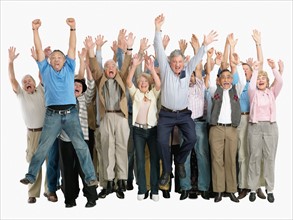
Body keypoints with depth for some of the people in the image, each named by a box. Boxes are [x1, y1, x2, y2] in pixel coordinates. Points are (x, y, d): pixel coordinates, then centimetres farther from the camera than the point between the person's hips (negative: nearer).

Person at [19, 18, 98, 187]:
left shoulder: (69, 69, 13)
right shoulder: (46, 70, 13)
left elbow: (72, 48, 6)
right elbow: (39, 50, 7)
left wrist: (73, 28, -1)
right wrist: (35, 30, 1)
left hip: (71, 113, 0)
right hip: (52, 115, 0)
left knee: (81, 146, -2)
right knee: (42, 148, 6)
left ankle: (91, 177, 2)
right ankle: (31, 176, 15)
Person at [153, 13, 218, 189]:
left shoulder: (187, 71, 6)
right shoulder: (166, 70, -1)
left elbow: (197, 58, -1)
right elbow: (159, 51, -8)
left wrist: (205, 44, -17)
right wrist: (158, 30, -17)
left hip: (184, 114, 2)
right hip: (166, 114, -2)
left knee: (192, 139, -10)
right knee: (162, 141, -12)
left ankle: (180, 162, 18)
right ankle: (167, 171, 7)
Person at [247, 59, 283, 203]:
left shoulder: (272, 92, 10)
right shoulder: (253, 93, 6)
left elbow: (280, 82, -9)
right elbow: (251, 87, -18)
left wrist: (274, 68, -18)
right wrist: (255, 70, -17)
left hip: (270, 126, 1)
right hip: (255, 126, -1)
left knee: (270, 158, 4)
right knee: (254, 157, 2)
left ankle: (270, 189, 12)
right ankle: (253, 188, 10)